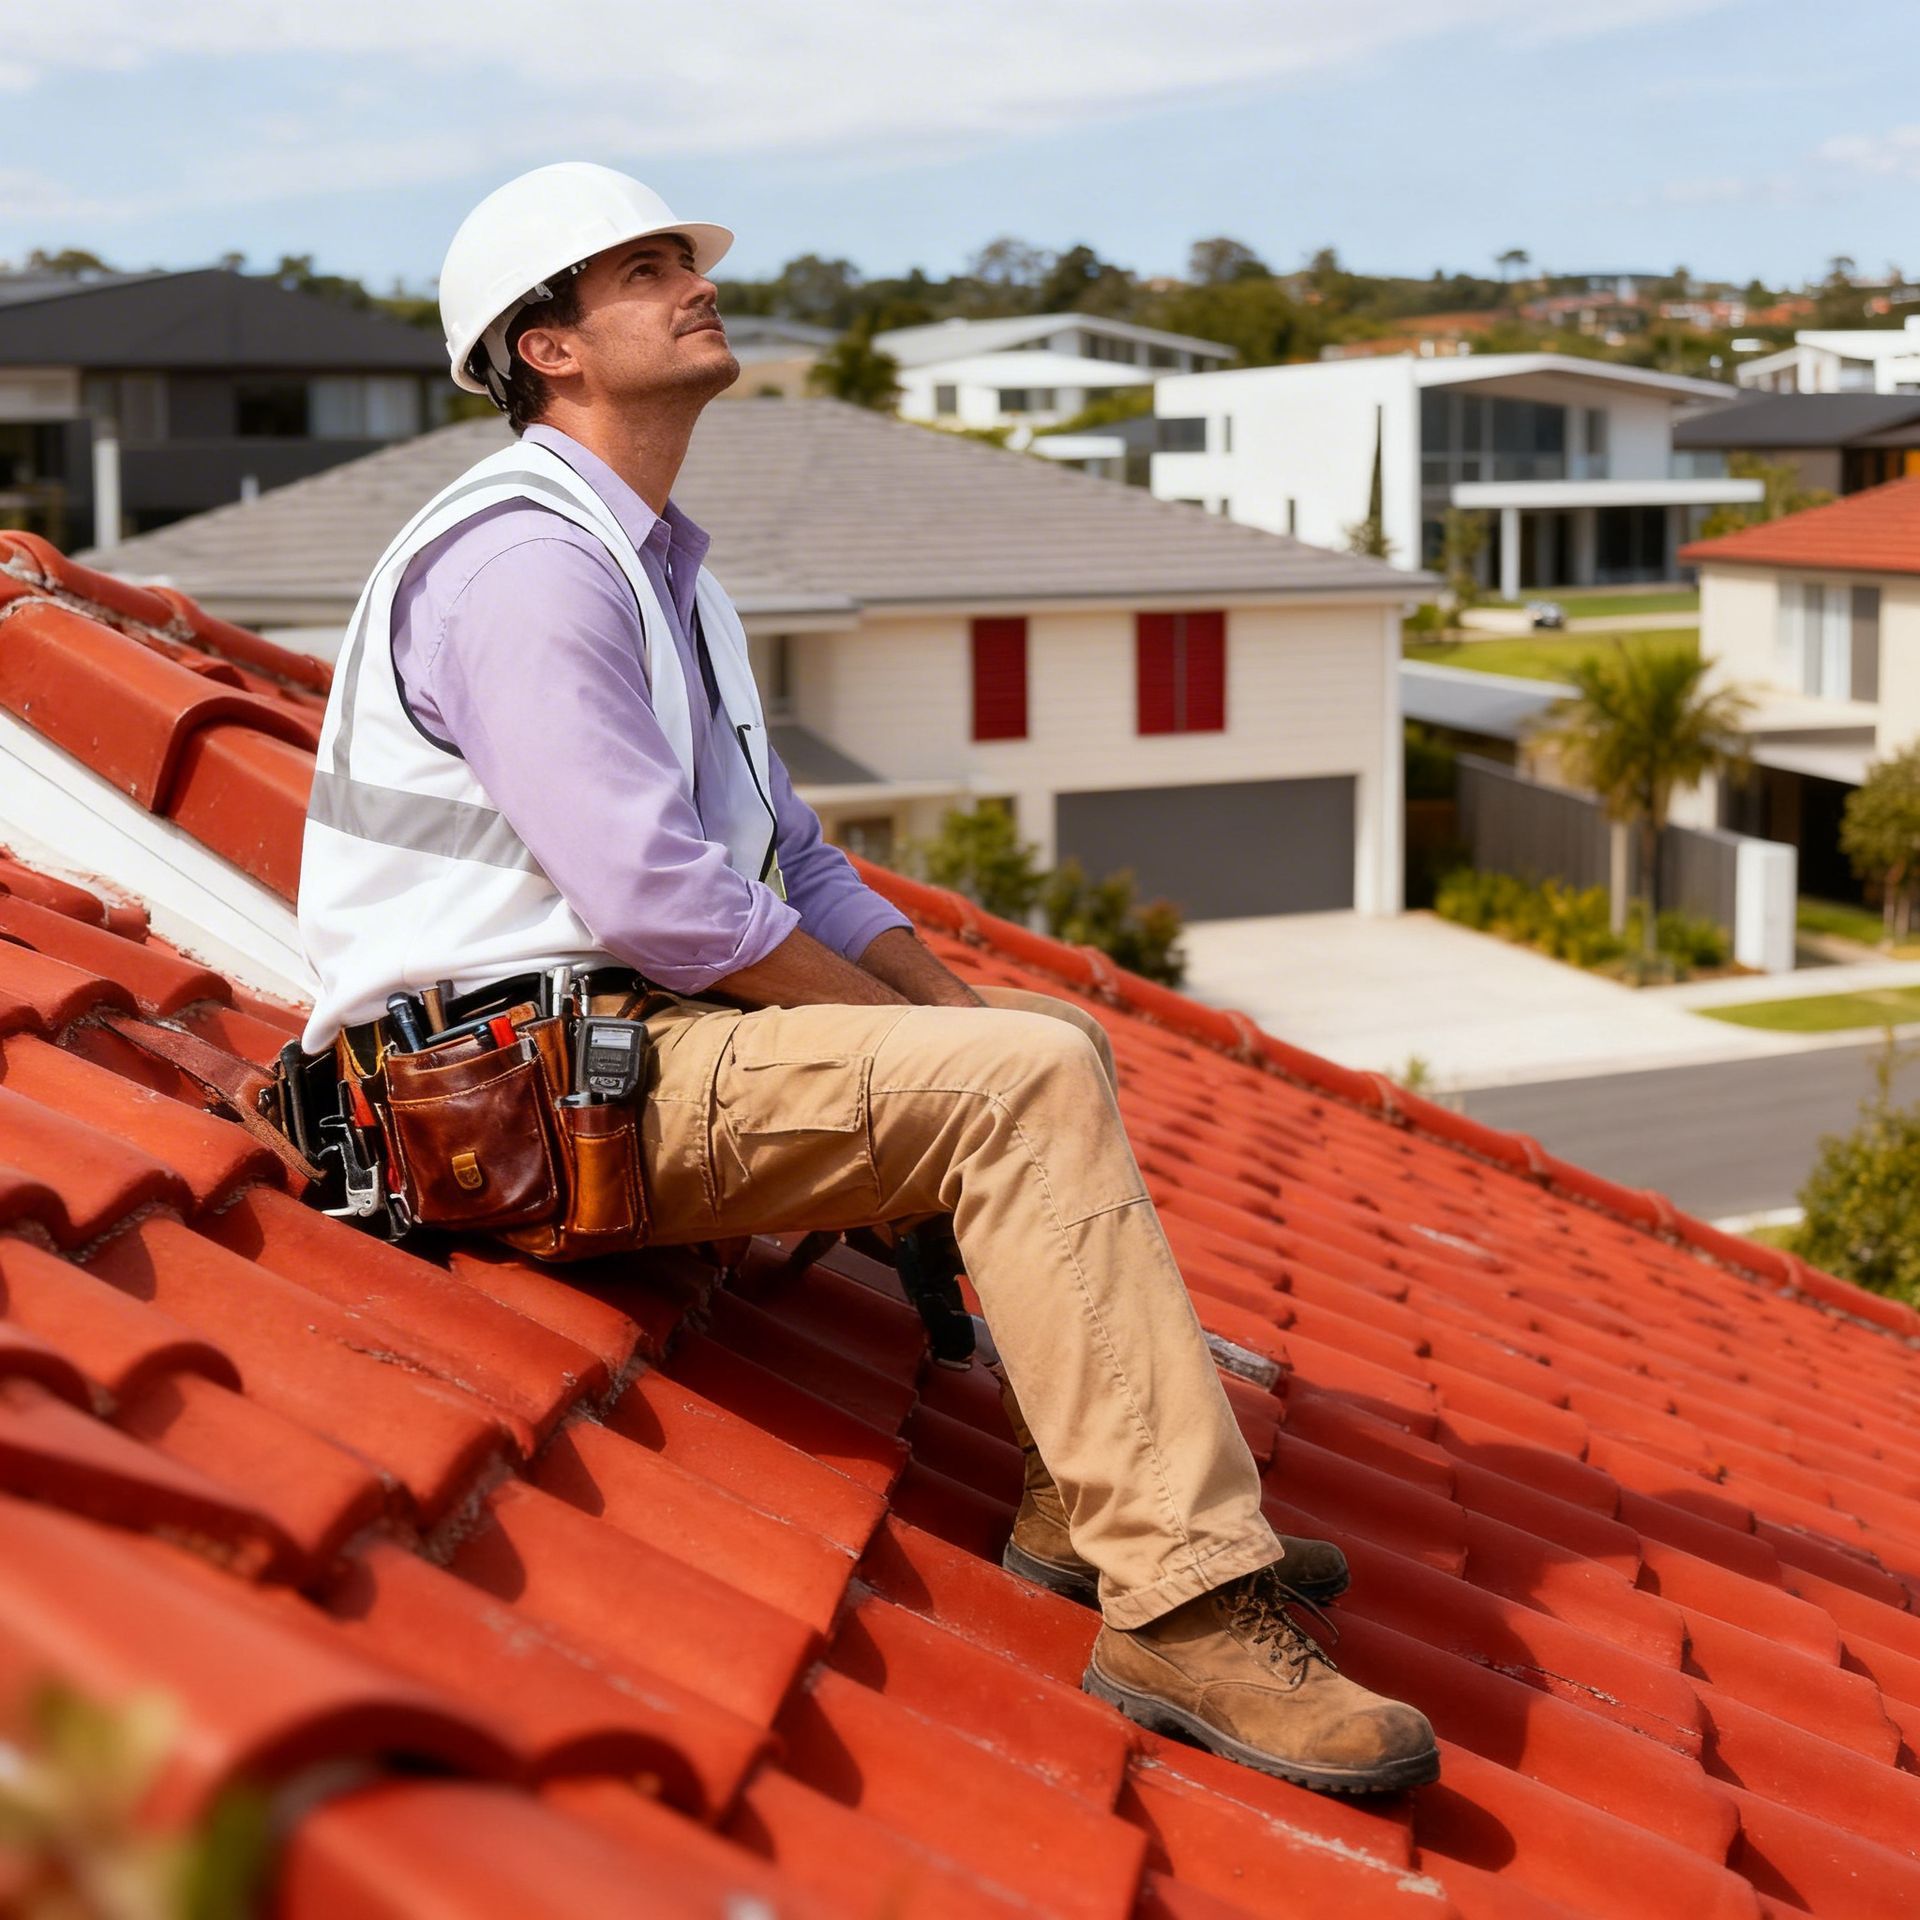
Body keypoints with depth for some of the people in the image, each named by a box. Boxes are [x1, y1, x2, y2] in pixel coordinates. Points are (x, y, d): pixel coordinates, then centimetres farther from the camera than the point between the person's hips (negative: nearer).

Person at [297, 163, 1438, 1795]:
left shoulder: (660, 564, 20)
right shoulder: (523, 559, -14)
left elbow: (788, 857, 21)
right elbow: (658, 895, -23)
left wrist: (949, 1004, 6)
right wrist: (913, 1029, -12)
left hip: (644, 1035, 11)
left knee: (1056, 1043, 17)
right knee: (1027, 1090, -24)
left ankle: (1087, 1503, 13)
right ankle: (1181, 1601, -25)